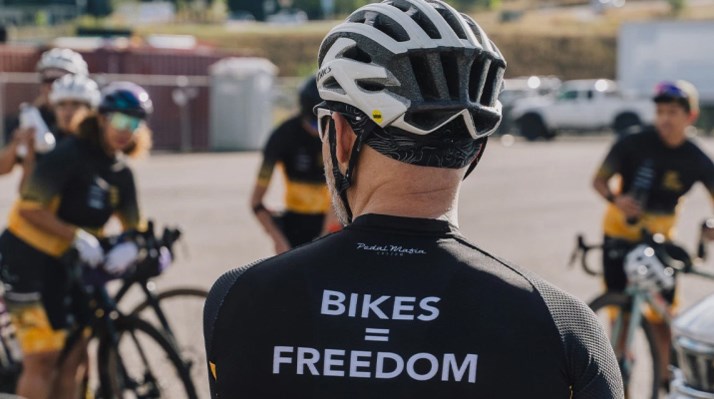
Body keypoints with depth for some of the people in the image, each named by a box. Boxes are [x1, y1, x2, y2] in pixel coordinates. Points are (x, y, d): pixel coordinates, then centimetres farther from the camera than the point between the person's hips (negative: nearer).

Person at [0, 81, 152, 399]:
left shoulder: (121, 173, 6)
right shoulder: (69, 155, -16)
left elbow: (133, 224, 5)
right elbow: (30, 208, -21)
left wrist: (129, 247, -18)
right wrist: (77, 236, -30)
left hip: (67, 265, 7)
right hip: (28, 257, -7)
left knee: (74, 359, 6)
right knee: (43, 359, -11)